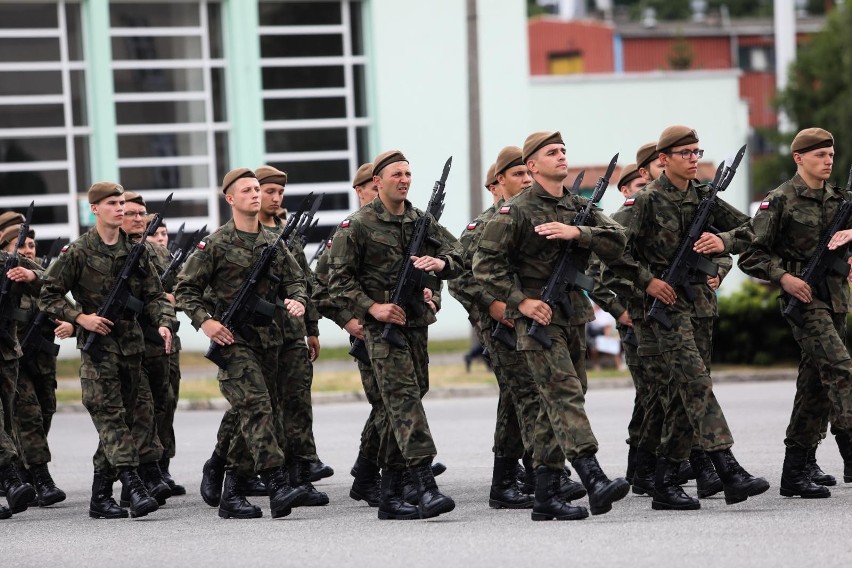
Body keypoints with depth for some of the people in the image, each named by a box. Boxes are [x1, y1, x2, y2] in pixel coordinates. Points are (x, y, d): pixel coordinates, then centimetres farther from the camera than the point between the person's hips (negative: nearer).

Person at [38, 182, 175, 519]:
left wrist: (163, 323, -8)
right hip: (96, 343, -5)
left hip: (131, 344, 5)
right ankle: (134, 486, -25)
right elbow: (48, 297, -1)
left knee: (123, 419, 7)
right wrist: (81, 317, -13)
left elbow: (154, 296, 11)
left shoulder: (136, 251, 9)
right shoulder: (77, 253, -4)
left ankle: (100, 496, 14)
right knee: (109, 415, -15)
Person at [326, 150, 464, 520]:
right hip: (383, 325, -6)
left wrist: (440, 263, -13)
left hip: (417, 324, 6)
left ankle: (390, 496, 12)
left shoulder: (422, 220, 12)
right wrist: (373, 308, -16)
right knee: (404, 399, -17)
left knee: (399, 408, 8)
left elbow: (458, 259, 10)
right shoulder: (358, 226, -4)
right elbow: (339, 279, -5)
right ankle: (426, 488, -27)